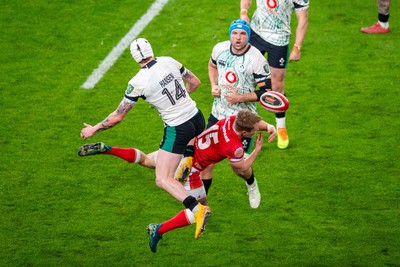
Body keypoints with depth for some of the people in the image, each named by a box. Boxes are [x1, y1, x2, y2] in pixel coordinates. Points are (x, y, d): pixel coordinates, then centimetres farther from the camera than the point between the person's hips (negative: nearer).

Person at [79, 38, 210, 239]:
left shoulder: (138, 82, -16)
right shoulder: (169, 62, -4)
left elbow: (117, 117, -9)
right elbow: (195, 82, 11)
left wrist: (93, 129, 7)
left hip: (178, 130, -6)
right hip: (196, 118, 6)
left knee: (163, 179, -3)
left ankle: (197, 209, -20)